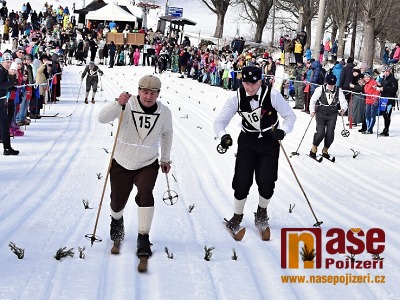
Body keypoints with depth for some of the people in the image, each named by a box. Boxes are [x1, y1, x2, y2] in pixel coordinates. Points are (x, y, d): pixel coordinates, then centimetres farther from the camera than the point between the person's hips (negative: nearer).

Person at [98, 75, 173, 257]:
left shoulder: (164, 112, -8)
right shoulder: (128, 105, -18)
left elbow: (167, 133, 13)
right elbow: (102, 118, -29)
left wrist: (165, 159, 17)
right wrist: (118, 104, -45)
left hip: (148, 165, 1)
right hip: (122, 164, 0)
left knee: (145, 194, -25)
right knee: (117, 202, 11)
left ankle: (143, 238, -14)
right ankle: (117, 220, 49)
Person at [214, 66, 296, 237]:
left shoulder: (272, 95, -18)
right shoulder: (237, 99, -13)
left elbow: (290, 116, -8)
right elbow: (220, 121, -11)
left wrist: (282, 131, -28)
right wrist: (223, 136, -32)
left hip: (270, 141, -1)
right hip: (247, 141, 1)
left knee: (266, 182, -7)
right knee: (242, 181, -4)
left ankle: (262, 212, 25)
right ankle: (237, 216, 21)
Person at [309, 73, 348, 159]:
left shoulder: (338, 90, -3)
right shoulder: (320, 89, -8)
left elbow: (343, 101, -5)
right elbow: (313, 100, -1)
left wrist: (343, 108, -25)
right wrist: (312, 111, -13)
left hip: (332, 115, 2)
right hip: (321, 113, -2)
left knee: (330, 134, -5)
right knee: (321, 132, -15)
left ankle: (325, 150, 17)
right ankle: (314, 148, 9)